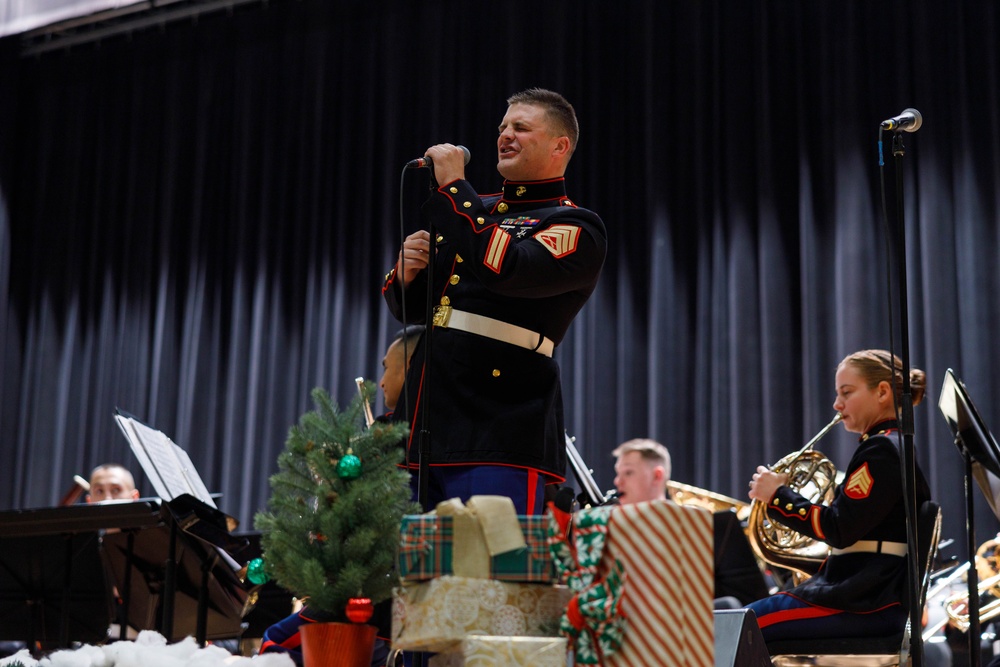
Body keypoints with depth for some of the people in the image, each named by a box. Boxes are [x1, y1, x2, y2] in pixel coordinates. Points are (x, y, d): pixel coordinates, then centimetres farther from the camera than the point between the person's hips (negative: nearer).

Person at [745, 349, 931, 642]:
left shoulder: (882, 449, -12)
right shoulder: (890, 446, 19)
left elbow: (839, 530, -18)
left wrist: (778, 495, -8)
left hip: (867, 602, -10)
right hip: (868, 590, 10)